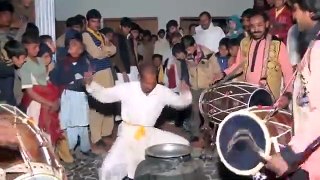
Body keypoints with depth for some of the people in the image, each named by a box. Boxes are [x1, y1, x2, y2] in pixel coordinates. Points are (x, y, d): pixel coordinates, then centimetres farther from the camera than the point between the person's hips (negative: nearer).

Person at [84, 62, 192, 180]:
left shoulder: (162, 92, -8)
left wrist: (185, 93, -18)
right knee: (110, 167, -20)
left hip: (150, 134, 3)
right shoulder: (126, 88, -13)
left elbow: (179, 102, 5)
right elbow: (103, 95, -2)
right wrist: (90, 84, -19)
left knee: (182, 144, -3)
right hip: (128, 133, -3)